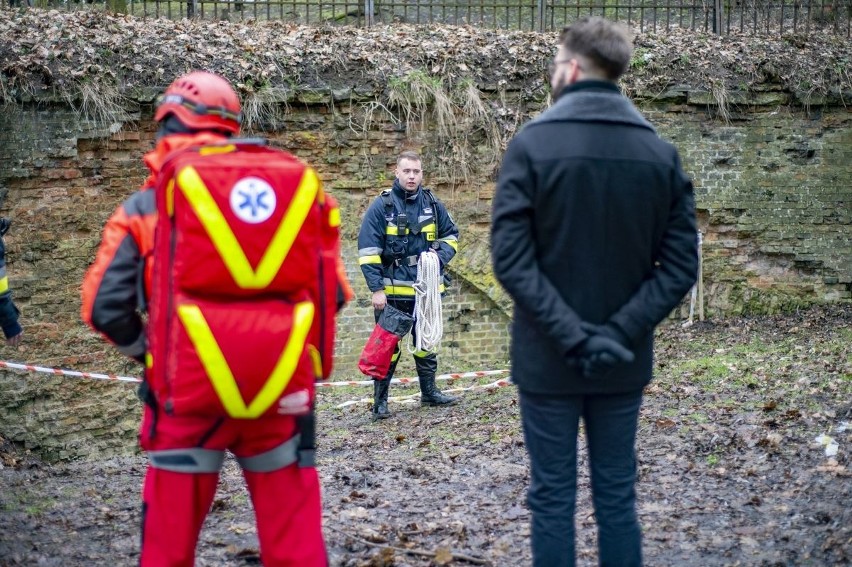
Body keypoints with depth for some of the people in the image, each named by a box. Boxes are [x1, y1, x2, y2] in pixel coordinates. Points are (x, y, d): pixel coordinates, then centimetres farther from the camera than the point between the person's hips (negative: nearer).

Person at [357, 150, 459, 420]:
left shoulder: (432, 204, 5)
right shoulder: (382, 205, -8)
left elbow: (451, 235, 18)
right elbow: (368, 250, -9)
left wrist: (441, 256, -4)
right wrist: (376, 289, -14)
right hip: (392, 291, -4)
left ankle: (429, 392, 29)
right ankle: (380, 400, 7)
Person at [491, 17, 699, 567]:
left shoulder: (532, 145, -10)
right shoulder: (661, 153, 0)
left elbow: (511, 259, -17)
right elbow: (681, 265, -5)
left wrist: (570, 336, -16)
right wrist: (620, 332, -10)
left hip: (547, 359, -3)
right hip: (625, 365, 3)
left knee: (553, 496, 7)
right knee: (617, 496, 12)